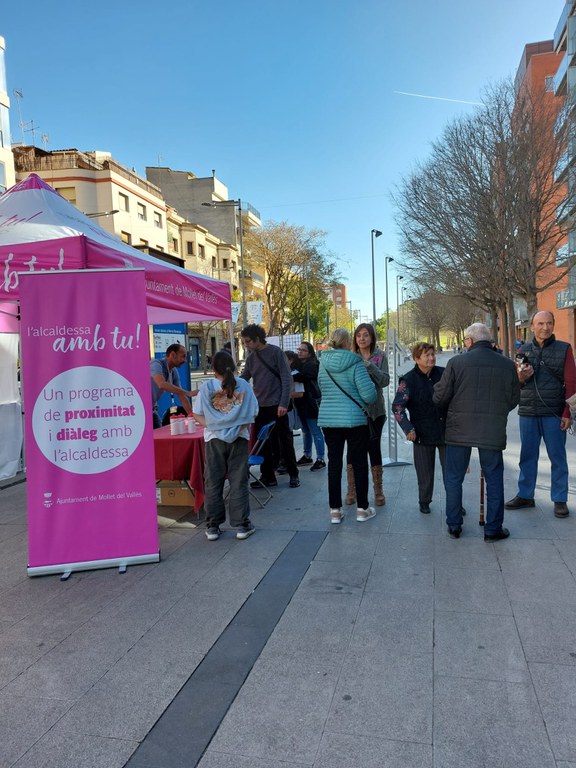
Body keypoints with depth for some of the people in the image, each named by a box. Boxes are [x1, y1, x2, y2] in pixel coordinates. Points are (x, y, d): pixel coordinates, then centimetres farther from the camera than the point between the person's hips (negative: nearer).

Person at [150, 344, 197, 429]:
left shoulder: (174, 371, 0)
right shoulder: (156, 364, -23)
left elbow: (181, 396, 4)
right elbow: (162, 385, -40)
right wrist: (188, 393, -38)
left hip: (152, 409, 8)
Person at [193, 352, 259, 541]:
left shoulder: (207, 387, -2)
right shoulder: (243, 385, -1)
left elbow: (197, 414, -3)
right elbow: (252, 413, 0)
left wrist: (211, 425, -5)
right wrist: (242, 428, 1)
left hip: (214, 439, 0)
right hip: (239, 439, 0)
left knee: (213, 483, 9)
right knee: (238, 482, 7)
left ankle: (213, 527, 15)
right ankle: (242, 525, 11)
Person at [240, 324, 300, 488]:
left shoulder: (275, 352, -7)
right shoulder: (251, 358, 10)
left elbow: (287, 378, -10)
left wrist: (283, 403, -16)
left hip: (276, 405, -5)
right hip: (260, 406, 6)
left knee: (285, 441, 3)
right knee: (263, 443, 7)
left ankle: (293, 474, 15)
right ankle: (267, 475, 17)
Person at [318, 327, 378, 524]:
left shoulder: (323, 364, 3)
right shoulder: (355, 364, -12)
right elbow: (369, 394, -15)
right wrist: (368, 400, 6)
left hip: (328, 419, 4)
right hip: (355, 419, -4)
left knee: (334, 464, 10)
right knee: (359, 463, 9)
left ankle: (335, 510, 15)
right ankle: (362, 509, 17)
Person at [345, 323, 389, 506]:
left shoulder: (380, 356, 0)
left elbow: (385, 380, -8)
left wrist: (371, 366, -22)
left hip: (375, 410, -1)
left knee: (374, 447, 4)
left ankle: (378, 491, 18)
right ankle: (351, 490, 18)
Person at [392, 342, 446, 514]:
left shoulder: (443, 373, 1)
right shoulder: (408, 380, -8)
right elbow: (397, 406, -10)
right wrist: (408, 428, -20)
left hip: (446, 431, 3)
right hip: (423, 434, -2)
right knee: (425, 471, 8)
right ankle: (424, 501, 27)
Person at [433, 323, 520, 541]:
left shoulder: (456, 362, -9)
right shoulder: (507, 365, -1)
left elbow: (439, 398, -6)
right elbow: (514, 399, 8)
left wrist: (449, 411, 16)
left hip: (459, 431, -1)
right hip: (493, 433, 2)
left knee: (453, 479, 12)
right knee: (494, 480, 14)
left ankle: (454, 526, 21)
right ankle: (493, 529, 20)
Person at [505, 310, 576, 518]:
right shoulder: (523, 351, 9)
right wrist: (521, 377, -13)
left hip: (554, 414, -2)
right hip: (527, 413, 3)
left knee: (557, 457, 4)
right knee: (527, 456, 10)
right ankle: (525, 495, 21)